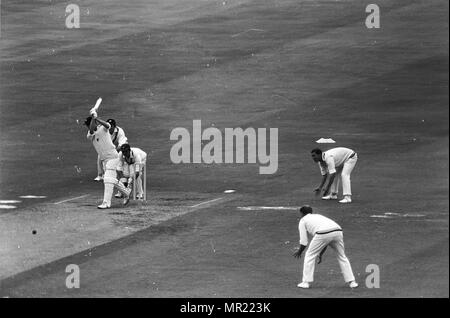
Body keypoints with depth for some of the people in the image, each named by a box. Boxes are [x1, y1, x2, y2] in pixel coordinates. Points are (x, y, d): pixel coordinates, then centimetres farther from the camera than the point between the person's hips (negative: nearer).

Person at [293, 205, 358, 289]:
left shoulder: (302, 221, 24)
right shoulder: (318, 216, 41)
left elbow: (304, 242, 17)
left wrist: (299, 252, 36)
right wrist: (320, 254, 46)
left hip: (323, 234, -5)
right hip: (338, 231, 5)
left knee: (310, 255, 14)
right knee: (342, 257, 22)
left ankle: (306, 282, 11)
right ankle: (351, 281, 17)